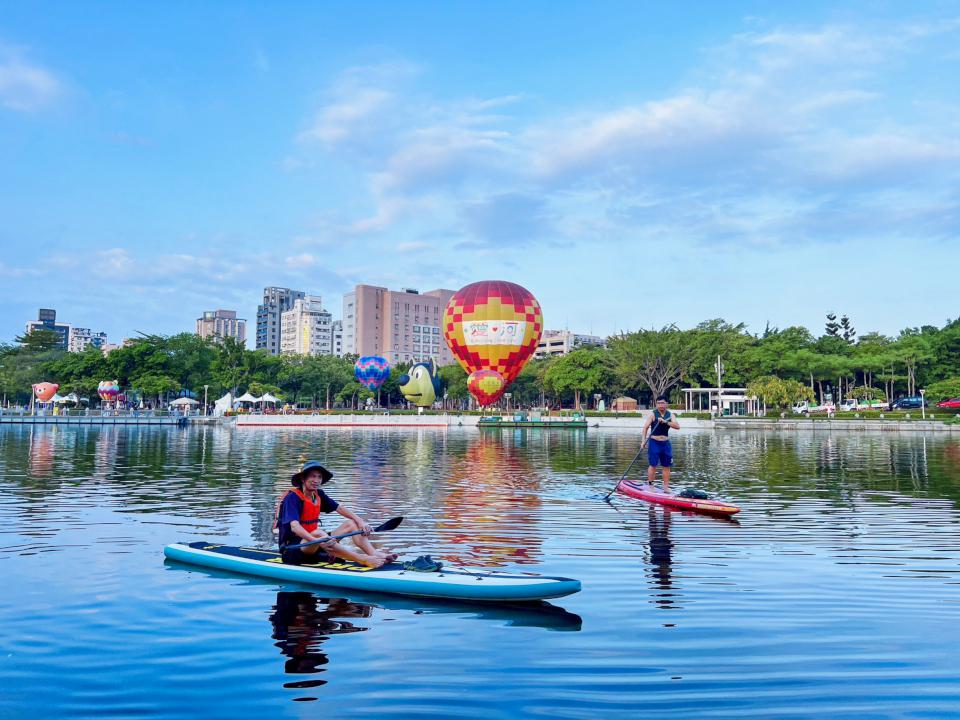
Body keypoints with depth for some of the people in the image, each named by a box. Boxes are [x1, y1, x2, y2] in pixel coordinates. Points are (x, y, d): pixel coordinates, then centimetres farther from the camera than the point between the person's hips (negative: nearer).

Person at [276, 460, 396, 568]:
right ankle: (365, 560, -44)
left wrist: (360, 522, -9)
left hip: (313, 544, 9)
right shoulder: (292, 497, -16)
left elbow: (340, 508, 8)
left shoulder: (318, 495, 7)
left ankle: (375, 554, -24)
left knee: (351, 524, 0)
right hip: (293, 549, -8)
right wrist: (316, 540, -46)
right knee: (319, 532, -38)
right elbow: (294, 527, -30)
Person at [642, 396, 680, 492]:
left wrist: (665, 422, -24)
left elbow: (677, 426, -10)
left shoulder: (670, 415, 4)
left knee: (666, 466, 6)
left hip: (666, 443, 4)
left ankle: (666, 487, 13)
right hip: (654, 442, -4)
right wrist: (644, 441, -16)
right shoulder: (653, 414, -4)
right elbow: (645, 427, -7)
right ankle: (650, 485, 6)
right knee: (653, 465, -3)